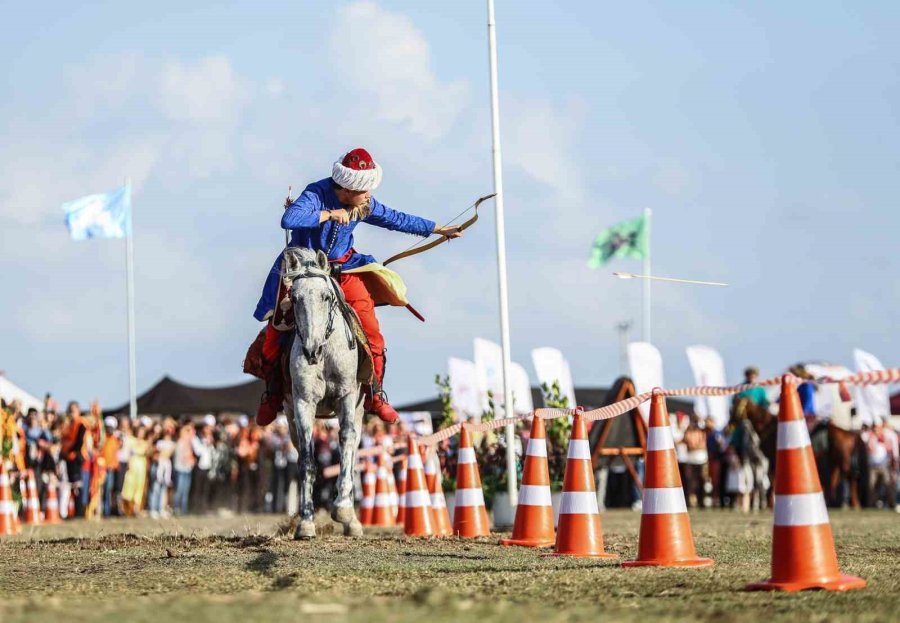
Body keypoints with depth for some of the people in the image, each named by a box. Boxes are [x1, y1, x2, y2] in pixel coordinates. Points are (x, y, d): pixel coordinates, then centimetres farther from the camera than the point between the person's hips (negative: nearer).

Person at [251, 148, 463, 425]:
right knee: (276, 326, -8)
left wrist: (440, 230, 13)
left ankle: (375, 395, 5)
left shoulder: (364, 205, -7)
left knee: (371, 330, -8)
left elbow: (397, 219, 7)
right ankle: (272, 394, 11)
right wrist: (329, 214, -35)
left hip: (343, 268, 3)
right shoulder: (316, 194, -23)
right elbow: (288, 220, -41)